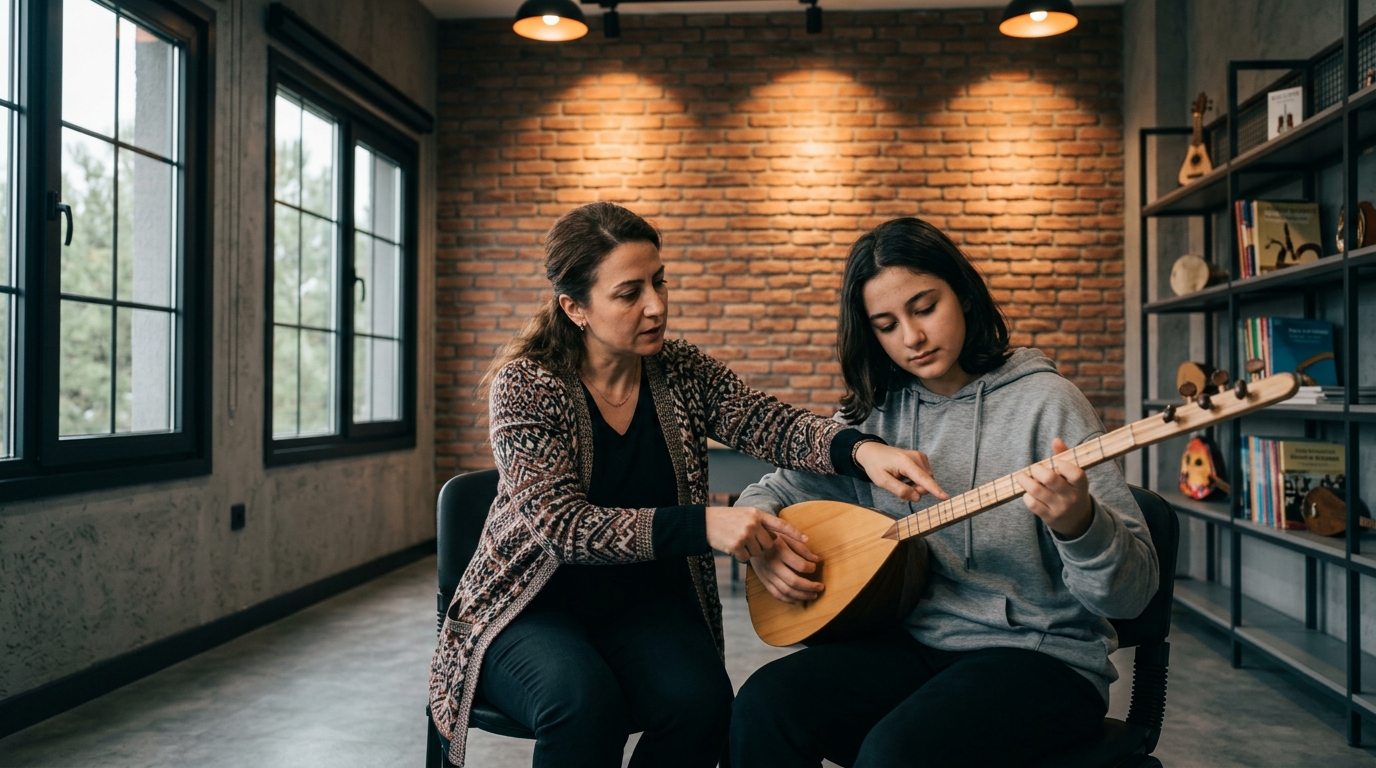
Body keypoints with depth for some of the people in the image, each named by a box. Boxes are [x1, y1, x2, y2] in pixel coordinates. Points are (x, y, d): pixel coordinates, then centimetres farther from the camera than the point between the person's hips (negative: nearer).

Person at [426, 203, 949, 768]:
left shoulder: (682, 373, -1)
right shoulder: (525, 385, -13)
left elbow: (769, 423, -13)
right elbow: (564, 525, -23)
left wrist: (861, 449, -34)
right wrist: (703, 525, -33)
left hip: (646, 601, 4)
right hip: (535, 604, -3)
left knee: (700, 701, -25)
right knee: (586, 701, -33)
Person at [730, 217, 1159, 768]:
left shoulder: (1044, 402, -8)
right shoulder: (874, 415, 5)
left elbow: (1131, 594, -11)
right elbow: (771, 492, 16)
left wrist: (1077, 522, -33)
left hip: (1040, 655, -3)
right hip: (913, 642, 4)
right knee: (765, 705, -22)